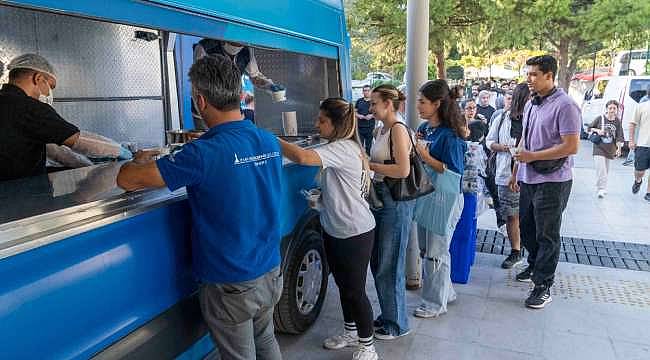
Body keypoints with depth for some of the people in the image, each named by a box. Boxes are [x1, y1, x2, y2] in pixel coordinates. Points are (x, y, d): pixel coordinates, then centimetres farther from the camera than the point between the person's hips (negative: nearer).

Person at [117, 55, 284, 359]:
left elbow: (126, 180, -18)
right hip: (271, 274, 6)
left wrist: (141, 161, 3)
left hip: (231, 285, -6)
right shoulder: (270, 142, -3)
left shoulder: (203, 154, -25)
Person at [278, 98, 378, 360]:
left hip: (355, 233, -10)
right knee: (343, 285, 22)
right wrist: (319, 198, -1)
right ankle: (350, 333, 42)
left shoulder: (343, 148, -23)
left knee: (355, 291, 4)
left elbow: (302, 157, -40)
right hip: (334, 229, 10)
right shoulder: (338, 148, 9)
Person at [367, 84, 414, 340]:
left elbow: (403, 170, -23)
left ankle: (397, 324, 20)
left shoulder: (398, 129, -14)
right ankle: (387, 315, 34)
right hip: (380, 198, 9)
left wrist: (369, 165, -17)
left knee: (389, 265, 2)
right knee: (377, 262, 16)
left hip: (396, 202, -9)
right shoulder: (381, 129, 12)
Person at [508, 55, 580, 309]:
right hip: (529, 179, 8)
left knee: (547, 235, 2)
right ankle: (535, 266, 40)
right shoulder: (531, 104, 11)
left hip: (552, 181, -8)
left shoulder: (564, 106, -14)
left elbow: (571, 147, -20)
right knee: (526, 227, 19)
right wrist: (516, 172, 17)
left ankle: (543, 286, 14)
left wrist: (533, 156, -18)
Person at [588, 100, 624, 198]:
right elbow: (590, 128, 7)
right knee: (601, 170, -14)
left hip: (610, 149, 3)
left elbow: (619, 137, 1)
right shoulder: (600, 118, -5)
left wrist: (619, 148, -9)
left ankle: (601, 189, 26)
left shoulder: (617, 121, 1)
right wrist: (597, 130, -12)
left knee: (605, 170, 13)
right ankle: (601, 190, -14)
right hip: (599, 148, -3)